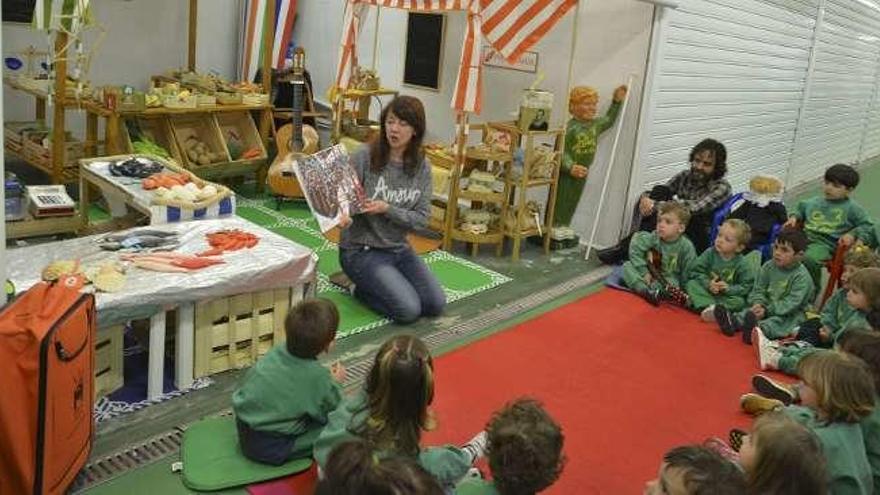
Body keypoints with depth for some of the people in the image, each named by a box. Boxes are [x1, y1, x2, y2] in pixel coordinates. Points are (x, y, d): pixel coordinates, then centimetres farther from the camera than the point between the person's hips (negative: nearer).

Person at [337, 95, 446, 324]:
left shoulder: (422, 167, -2)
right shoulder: (365, 156, -14)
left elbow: (421, 219, -6)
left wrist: (386, 209, -23)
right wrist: (344, 215, -37)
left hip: (399, 248, 5)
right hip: (362, 250, -5)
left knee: (436, 305, -2)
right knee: (409, 310, -19)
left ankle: (374, 283, 18)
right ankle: (362, 287, 9)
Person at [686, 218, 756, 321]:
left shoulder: (743, 264, -8)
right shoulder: (710, 253, -4)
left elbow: (747, 287, -9)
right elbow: (695, 271, -7)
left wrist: (729, 289, -24)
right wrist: (708, 284, -22)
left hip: (727, 296, -2)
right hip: (706, 293, 2)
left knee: (740, 301, -28)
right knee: (691, 284, -20)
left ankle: (715, 310, -42)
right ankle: (708, 307, -39)